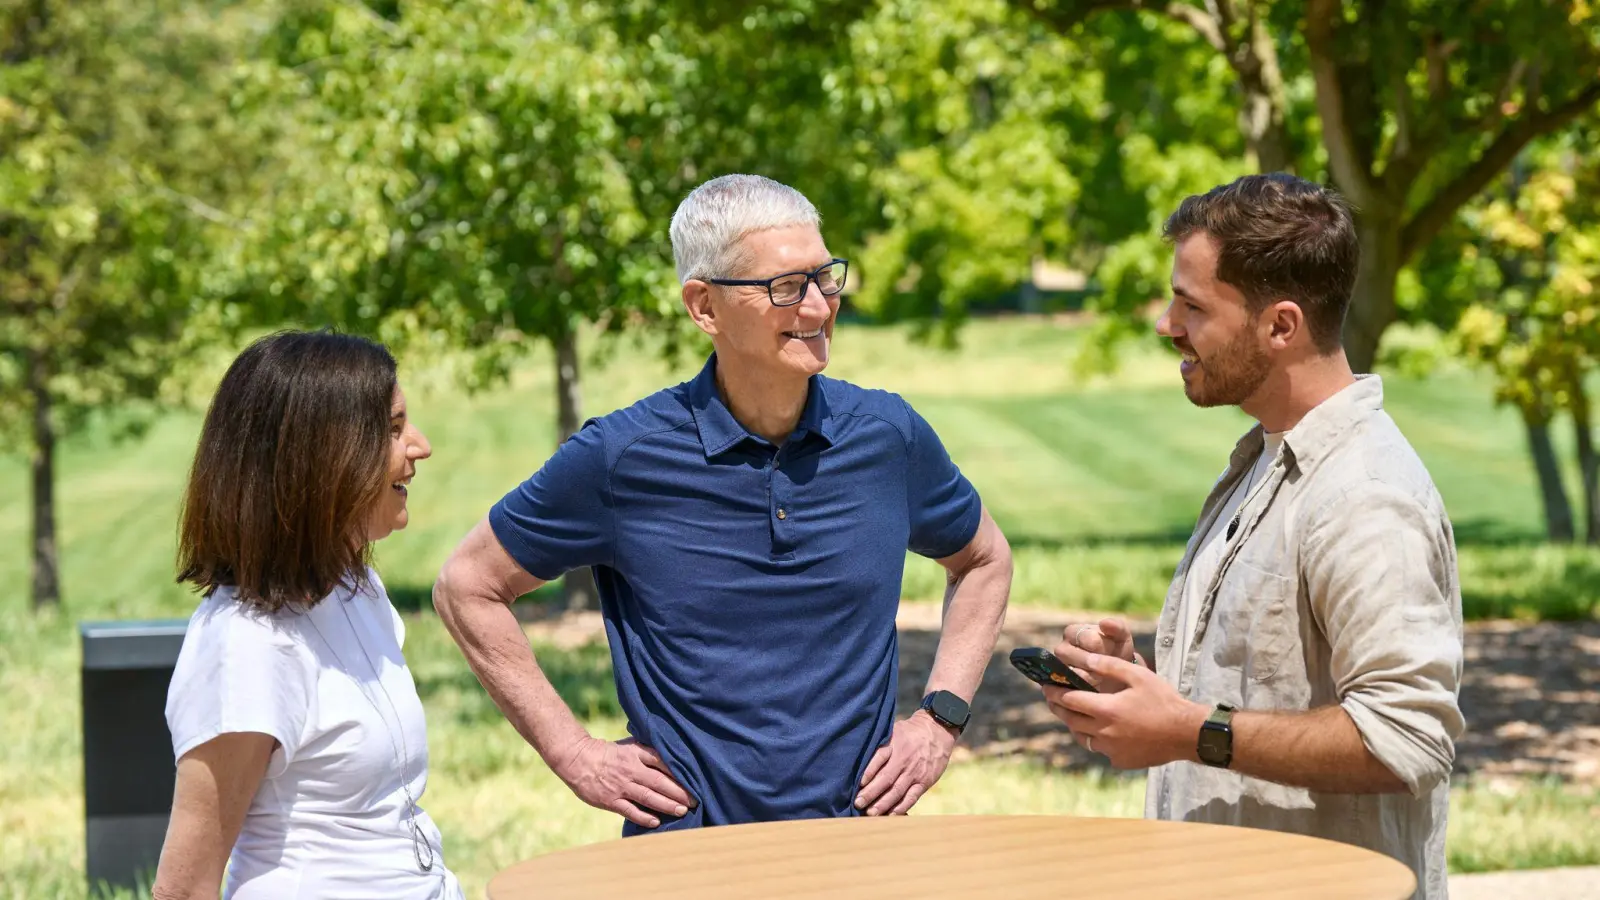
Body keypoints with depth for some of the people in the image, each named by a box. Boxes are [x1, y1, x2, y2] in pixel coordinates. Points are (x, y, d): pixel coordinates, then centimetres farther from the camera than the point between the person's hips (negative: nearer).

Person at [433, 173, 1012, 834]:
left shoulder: (887, 437, 1)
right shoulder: (621, 457, -7)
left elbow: (984, 562, 20)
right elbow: (467, 586, 4)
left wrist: (941, 717, 7)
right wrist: (573, 754, -2)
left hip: (858, 849, 2)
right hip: (687, 854, -2)